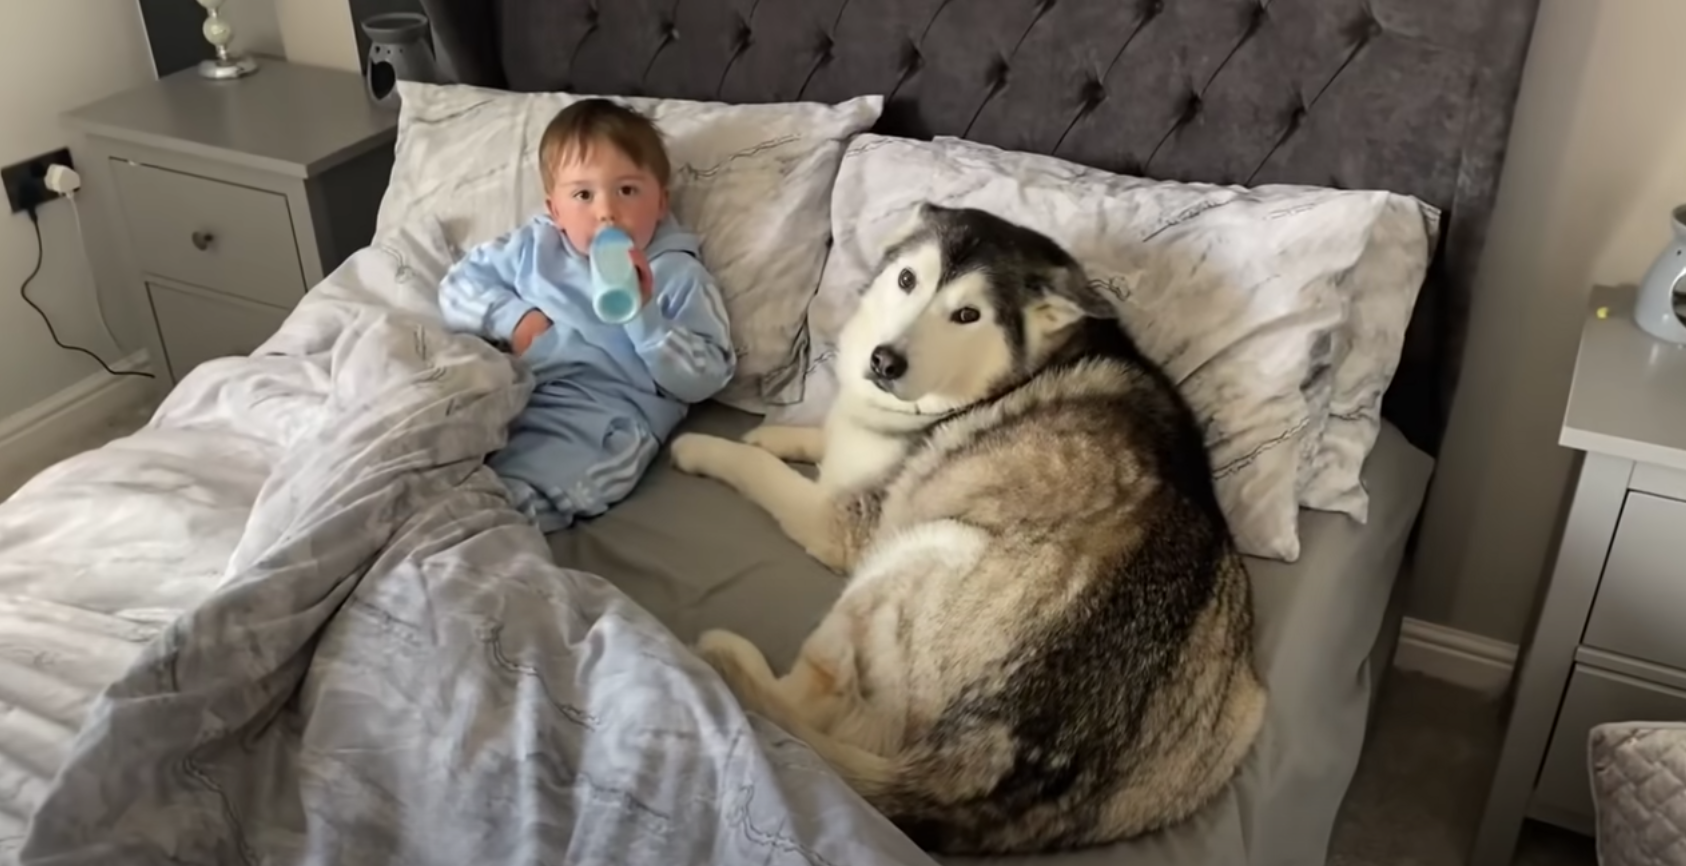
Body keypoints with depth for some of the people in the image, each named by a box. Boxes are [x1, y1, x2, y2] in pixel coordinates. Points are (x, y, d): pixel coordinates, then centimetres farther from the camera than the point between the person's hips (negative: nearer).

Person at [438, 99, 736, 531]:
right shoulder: (533, 246, 17)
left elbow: (702, 380, -1)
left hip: (606, 413, -5)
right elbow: (458, 285, 18)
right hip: (506, 389, 5)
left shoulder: (678, 276, 5)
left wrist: (643, 316, -14)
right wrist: (511, 317, -1)